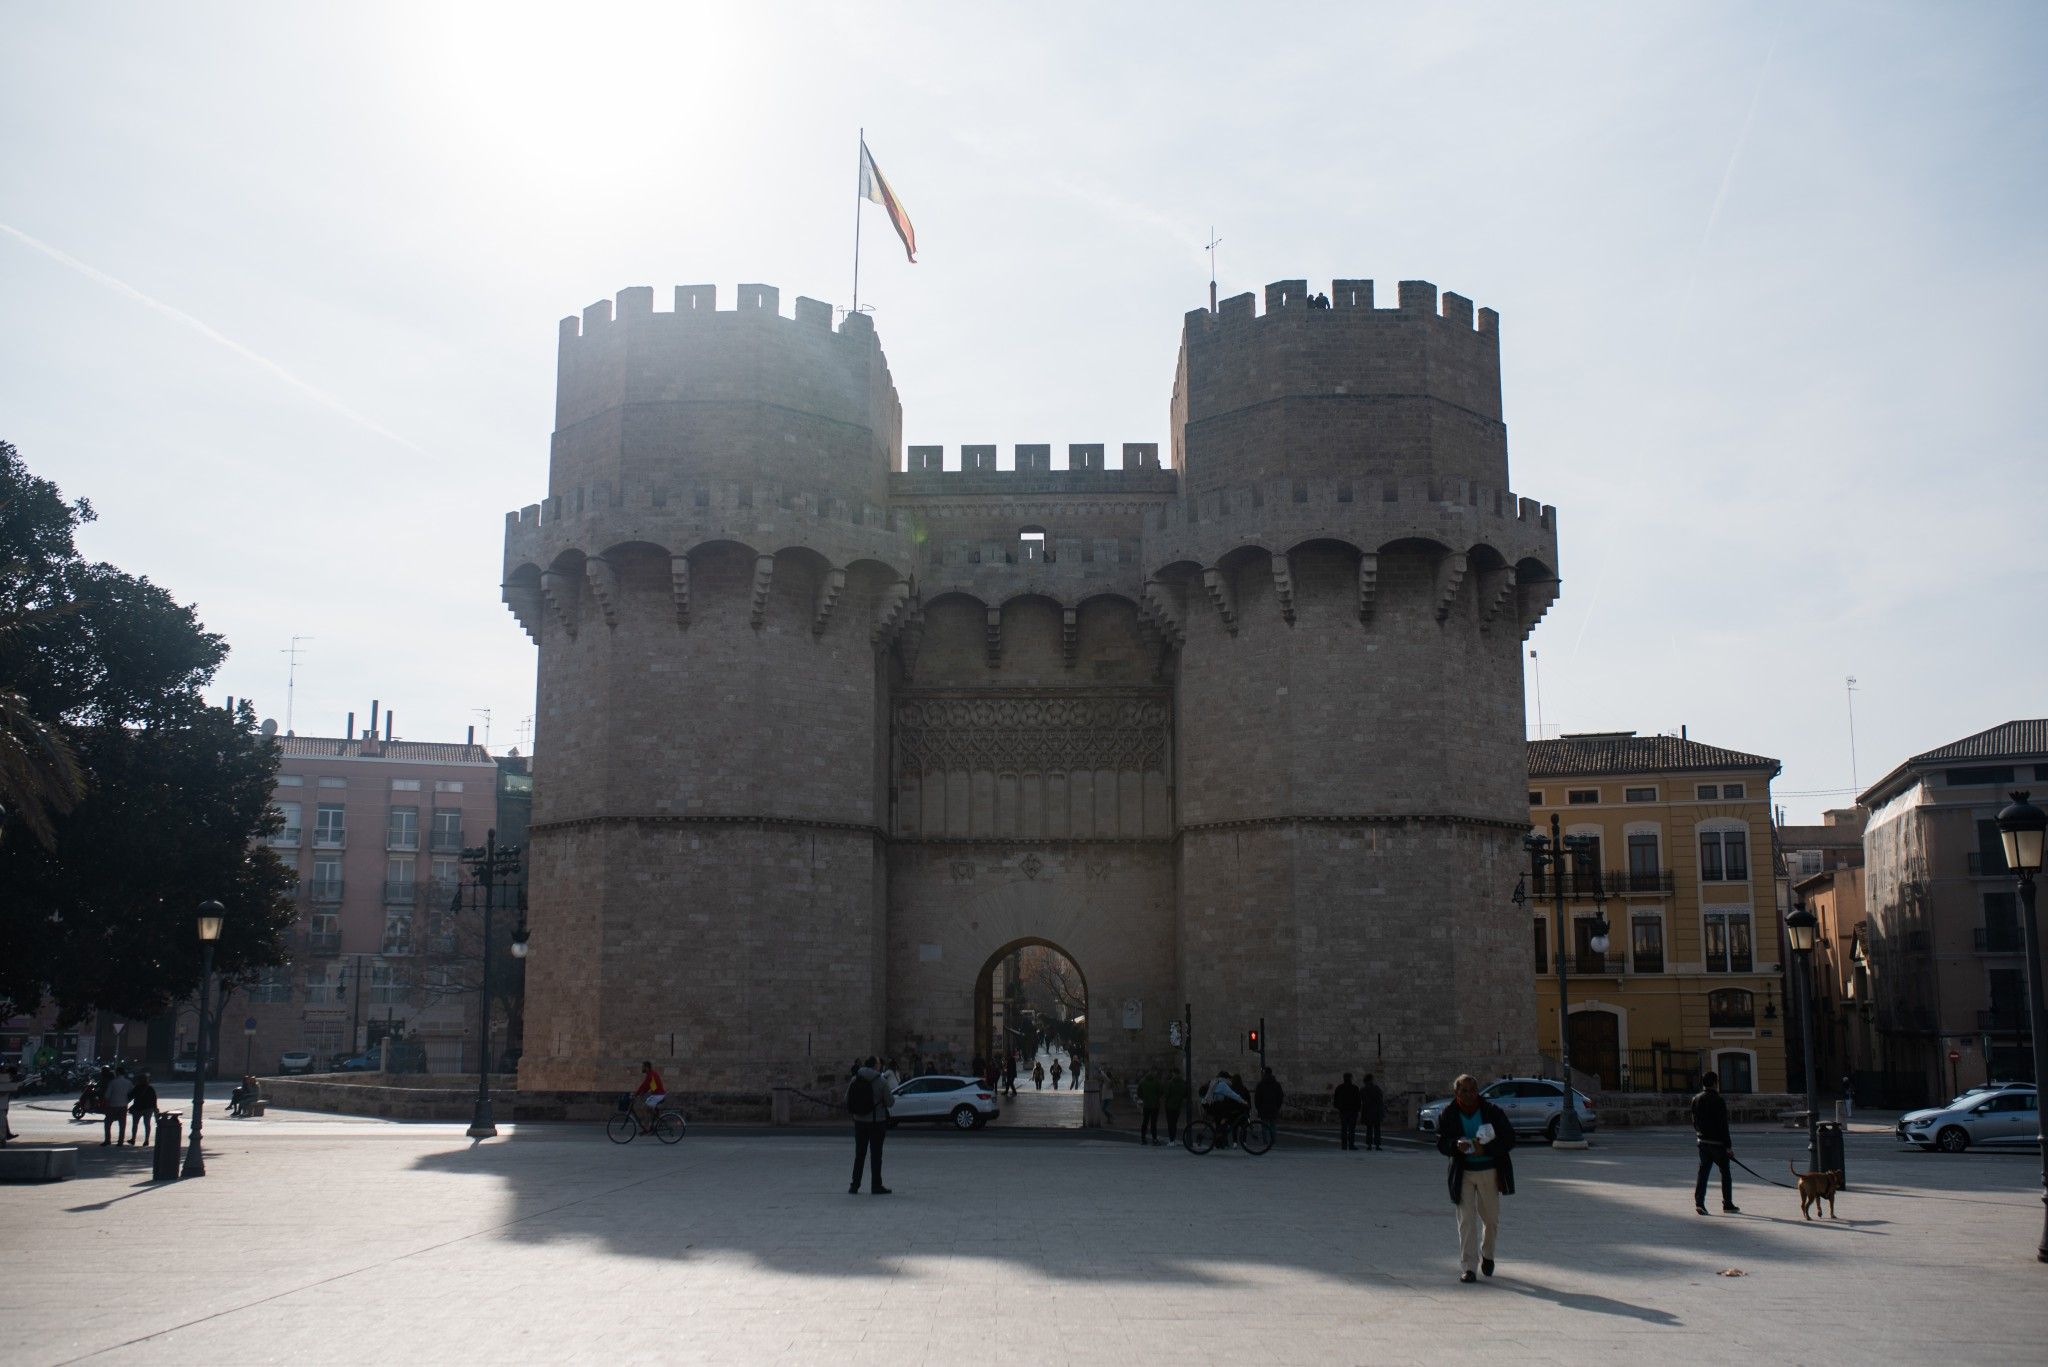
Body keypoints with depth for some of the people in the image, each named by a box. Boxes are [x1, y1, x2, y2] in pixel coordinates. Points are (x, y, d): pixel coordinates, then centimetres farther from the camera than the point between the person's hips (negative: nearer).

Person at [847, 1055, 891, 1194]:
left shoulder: (855, 1080, -1)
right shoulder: (880, 1081, -12)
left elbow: (847, 1099, 3)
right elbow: (889, 1102, -8)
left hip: (859, 1121, 3)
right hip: (877, 1121, -3)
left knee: (859, 1154, 12)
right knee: (876, 1155, 5)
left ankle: (854, 1186, 11)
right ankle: (876, 1186, 7)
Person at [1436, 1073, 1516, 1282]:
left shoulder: (1493, 1112, -6)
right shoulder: (1449, 1115, -3)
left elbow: (1509, 1139, -6)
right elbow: (1441, 1143, 0)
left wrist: (1486, 1148, -22)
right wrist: (1456, 1145, -23)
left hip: (1490, 1171, 0)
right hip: (1463, 1173, 0)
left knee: (1491, 1217, 12)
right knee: (1466, 1219, -4)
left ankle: (1487, 1254, 38)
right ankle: (1467, 1267, 0)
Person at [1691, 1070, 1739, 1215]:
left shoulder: (1696, 1100, 5)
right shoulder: (1718, 1101, -15)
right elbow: (1723, 1126, -15)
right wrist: (1728, 1146, -12)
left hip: (1702, 1142, 6)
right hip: (1717, 1142, -6)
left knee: (1703, 1171, 7)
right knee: (1725, 1173, 7)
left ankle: (1699, 1202, -3)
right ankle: (1728, 1205, 12)